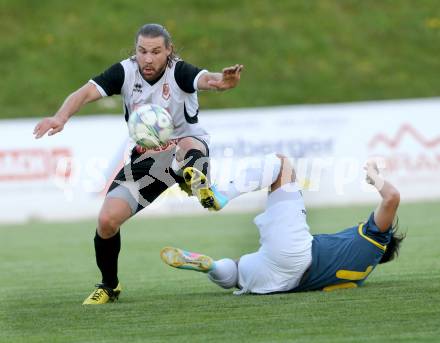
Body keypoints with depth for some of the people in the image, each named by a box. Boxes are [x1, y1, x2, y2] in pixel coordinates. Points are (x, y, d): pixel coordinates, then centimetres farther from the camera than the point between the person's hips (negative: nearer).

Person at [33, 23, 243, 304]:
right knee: (107, 220, -4)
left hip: (186, 149, -4)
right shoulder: (126, 72, -13)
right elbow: (88, 92, -24)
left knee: (189, 144, -45)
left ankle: (197, 181, -23)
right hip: (144, 159, 4)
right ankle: (109, 286, 17)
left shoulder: (179, 71, -22)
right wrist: (61, 117, -45)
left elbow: (204, 79, -43)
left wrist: (221, 81, -69)